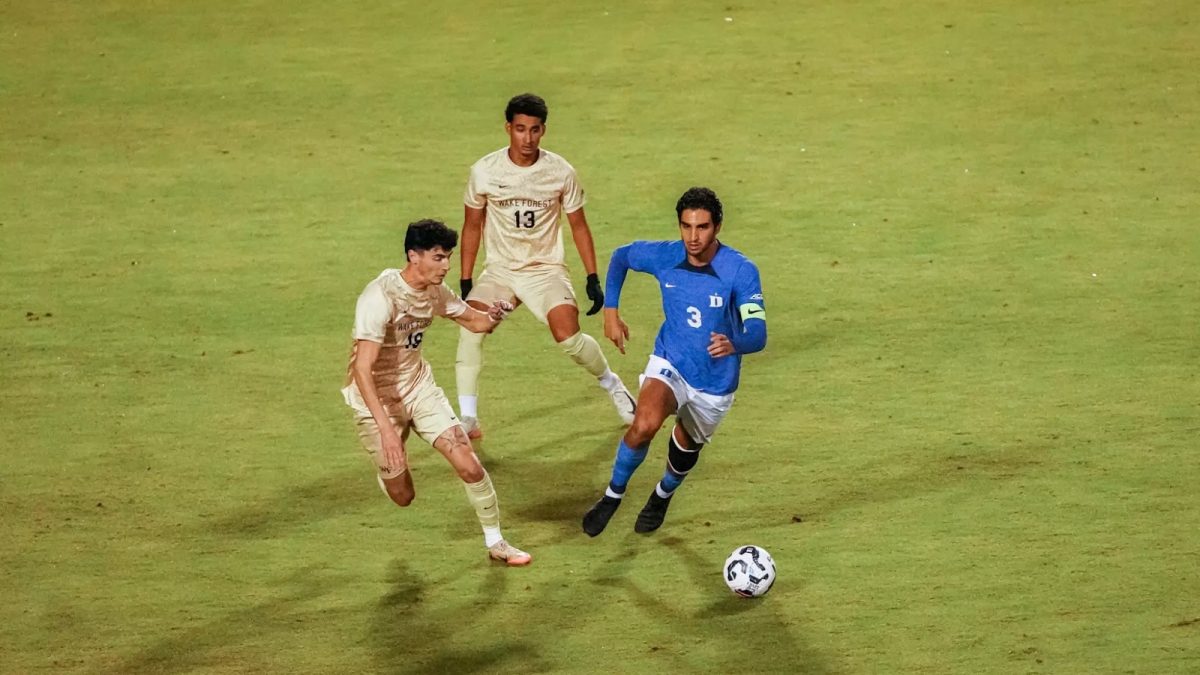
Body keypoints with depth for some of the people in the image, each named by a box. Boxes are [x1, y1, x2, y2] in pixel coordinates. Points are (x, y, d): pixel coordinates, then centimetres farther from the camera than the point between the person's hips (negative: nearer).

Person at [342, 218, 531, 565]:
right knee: (402, 496, 2)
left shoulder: (435, 291, -6)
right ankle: (388, 466, 39)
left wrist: (492, 316, -14)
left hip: (418, 386, 6)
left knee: (469, 465, -8)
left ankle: (496, 544, 10)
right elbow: (362, 370, -35)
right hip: (375, 397, -5)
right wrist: (386, 429, -42)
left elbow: (473, 320, 12)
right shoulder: (380, 298, -29)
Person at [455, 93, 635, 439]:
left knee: (568, 335, -21)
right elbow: (472, 226, 5)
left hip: (545, 269, -1)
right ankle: (468, 419, -18)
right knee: (470, 324, -24)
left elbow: (578, 226, 5)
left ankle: (611, 383, 11)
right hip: (499, 269, 1)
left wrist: (593, 279, 2)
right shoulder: (485, 171, -7)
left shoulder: (561, 172, -7)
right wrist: (465, 282, 4)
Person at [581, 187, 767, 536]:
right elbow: (621, 256, 8)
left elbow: (758, 334, -32)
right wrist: (611, 312, 3)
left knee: (687, 445, 21)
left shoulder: (742, 271, -24)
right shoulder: (664, 256, -15)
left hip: (715, 382, 0)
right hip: (670, 363, 0)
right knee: (644, 425, -30)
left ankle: (662, 497, 56)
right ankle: (613, 495, -6)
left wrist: (733, 344, -55)